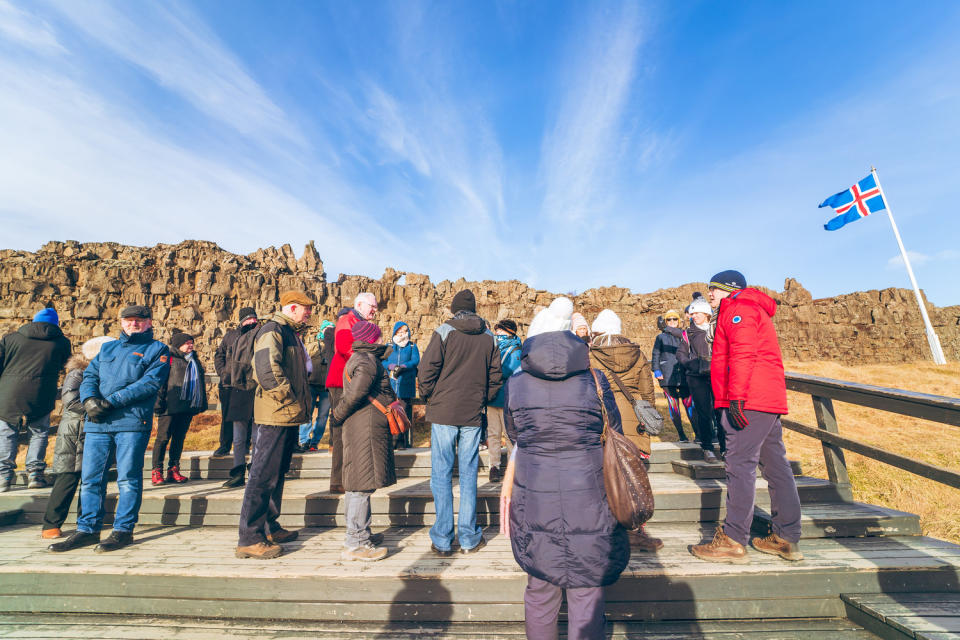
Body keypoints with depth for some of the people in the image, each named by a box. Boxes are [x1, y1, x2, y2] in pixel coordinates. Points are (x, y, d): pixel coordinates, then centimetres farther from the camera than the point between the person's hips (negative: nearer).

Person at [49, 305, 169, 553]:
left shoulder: (157, 349, 4)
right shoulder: (107, 348, 23)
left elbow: (151, 382, -8)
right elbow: (89, 376, 13)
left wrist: (112, 401, -13)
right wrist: (89, 399, -7)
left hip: (133, 421, -5)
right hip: (97, 422, 5)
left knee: (128, 479, -1)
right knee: (90, 478, 9)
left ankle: (123, 530, 8)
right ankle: (87, 530, 22)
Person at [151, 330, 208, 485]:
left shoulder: (194, 360, 18)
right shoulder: (169, 358, -2)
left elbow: (201, 382, 21)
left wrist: (201, 404, 17)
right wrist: (159, 404, -15)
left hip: (188, 407, 6)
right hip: (171, 407, -6)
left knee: (179, 438, 10)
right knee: (163, 437, 1)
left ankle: (173, 470, 18)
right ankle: (157, 472, 12)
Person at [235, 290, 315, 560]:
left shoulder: (291, 333, 19)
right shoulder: (273, 330, -12)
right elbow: (267, 370, -25)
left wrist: (302, 402, 15)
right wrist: (289, 399, -18)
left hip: (289, 416, 10)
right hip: (275, 415, -10)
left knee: (277, 473, 17)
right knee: (264, 475, -2)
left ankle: (269, 528, 30)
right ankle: (249, 539, 9)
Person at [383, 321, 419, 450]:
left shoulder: (412, 346, 12)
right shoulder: (389, 346, 15)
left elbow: (415, 360, -4)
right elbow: (382, 361, 2)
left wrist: (403, 367, -19)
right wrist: (392, 366, -17)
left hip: (407, 385, -1)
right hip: (390, 385, 1)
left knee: (406, 413, -3)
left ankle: (404, 441, 5)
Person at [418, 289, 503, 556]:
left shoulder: (444, 332, -5)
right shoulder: (488, 336, 6)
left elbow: (427, 370, -10)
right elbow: (496, 376, 8)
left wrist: (429, 396, 5)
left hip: (443, 412, -3)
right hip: (473, 414, 3)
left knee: (441, 474, 8)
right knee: (469, 473, 12)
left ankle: (442, 539, 17)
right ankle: (469, 538, 22)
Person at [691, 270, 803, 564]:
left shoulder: (738, 307, -4)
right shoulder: (754, 309, 28)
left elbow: (743, 354, -18)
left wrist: (736, 397, -23)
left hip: (748, 402, -11)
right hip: (770, 400, 11)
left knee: (740, 465, -9)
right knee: (776, 466, 12)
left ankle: (733, 541, -4)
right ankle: (787, 539, 20)